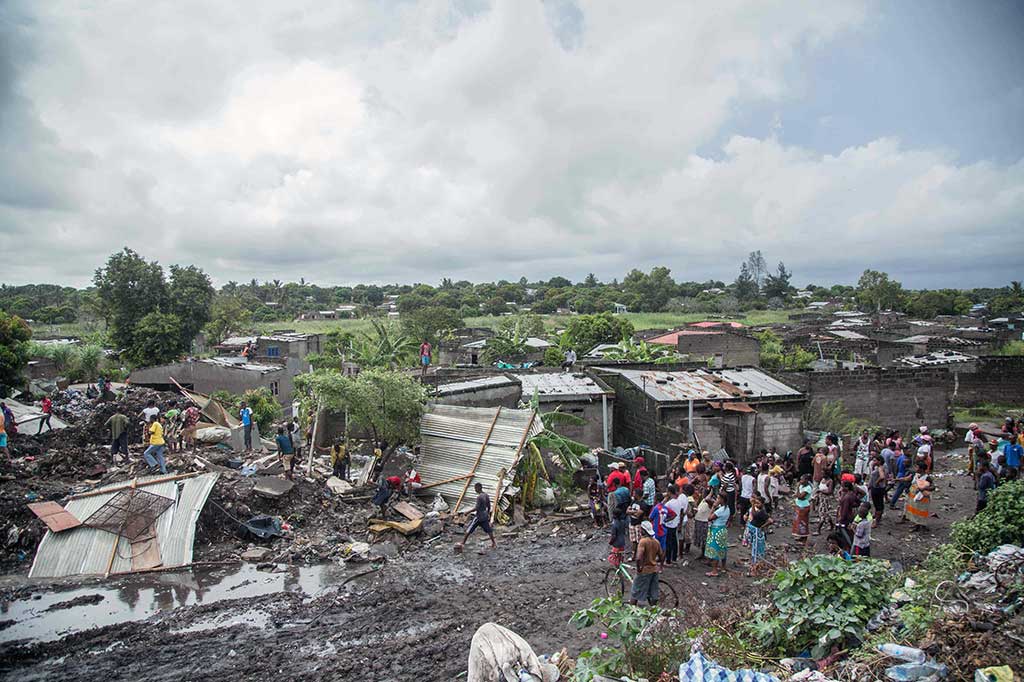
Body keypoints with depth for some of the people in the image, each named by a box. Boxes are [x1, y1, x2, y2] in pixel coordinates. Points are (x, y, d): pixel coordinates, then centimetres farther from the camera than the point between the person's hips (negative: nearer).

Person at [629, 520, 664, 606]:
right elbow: (662, 556, 10)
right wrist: (660, 567, 24)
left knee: (635, 592, 8)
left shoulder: (643, 541, -20)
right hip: (655, 570, 6)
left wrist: (638, 568, -15)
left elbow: (639, 558, -29)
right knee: (653, 593, 17)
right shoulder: (656, 542, 1)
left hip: (645, 570, -6)